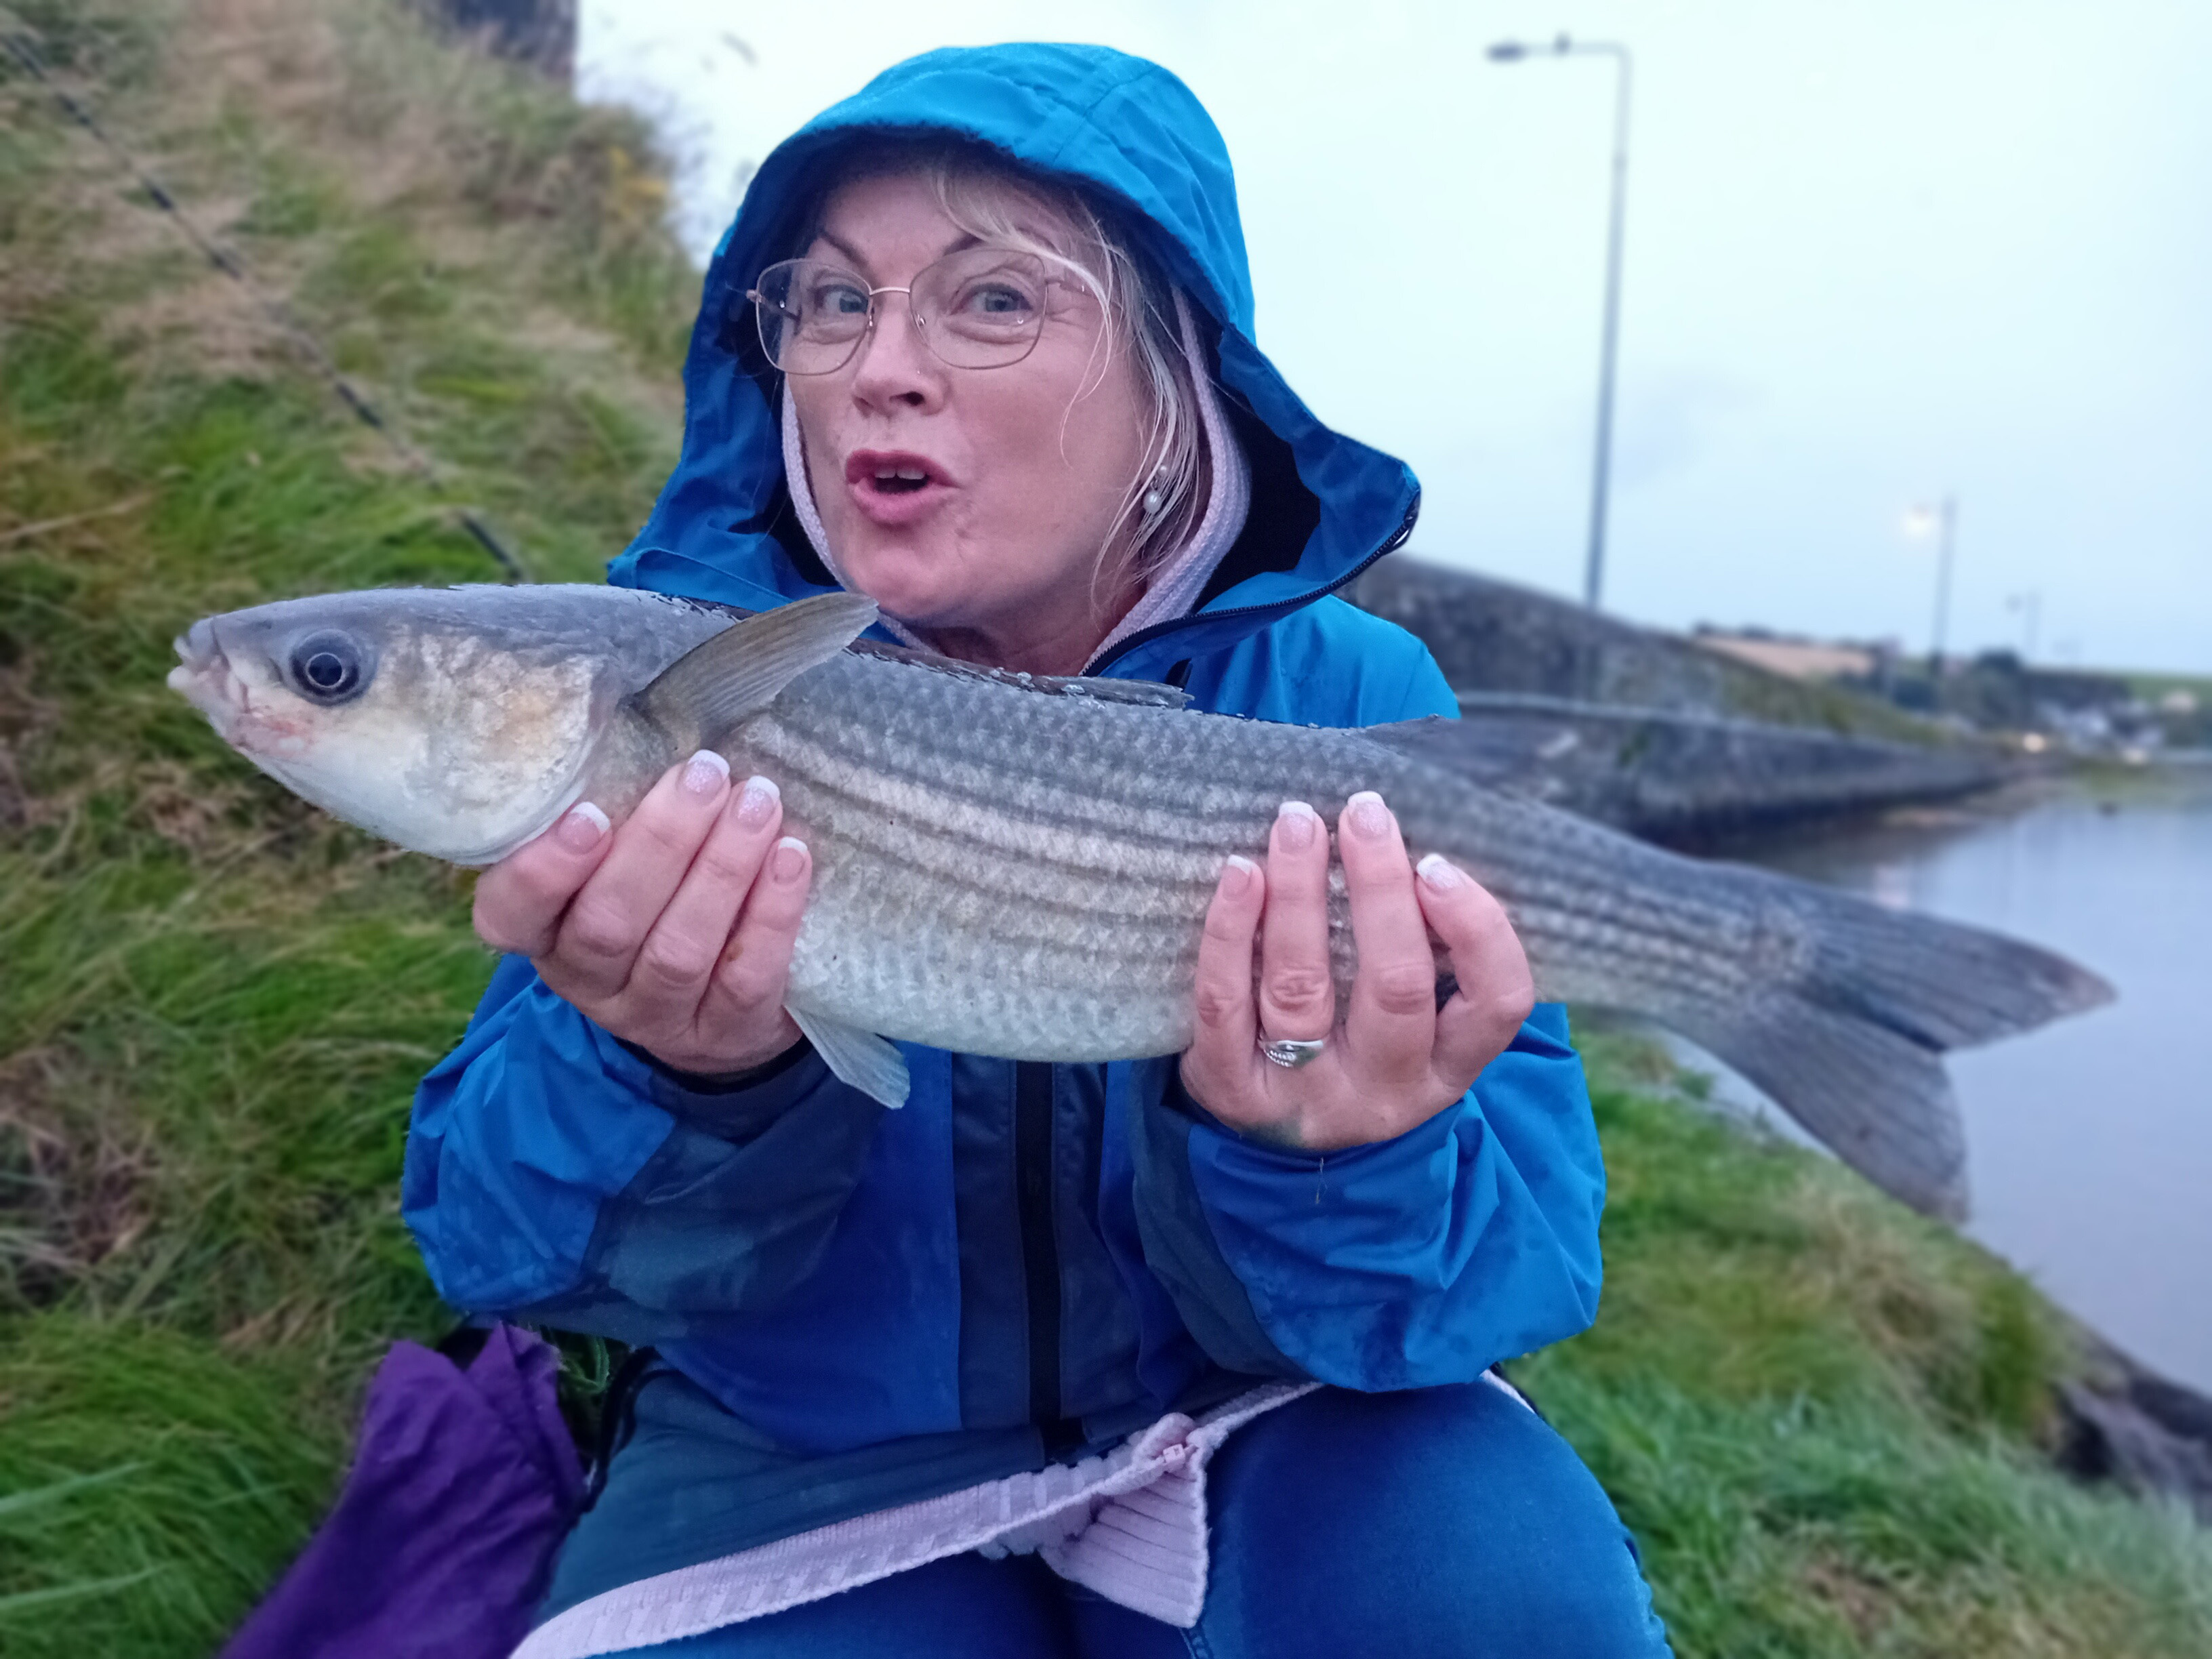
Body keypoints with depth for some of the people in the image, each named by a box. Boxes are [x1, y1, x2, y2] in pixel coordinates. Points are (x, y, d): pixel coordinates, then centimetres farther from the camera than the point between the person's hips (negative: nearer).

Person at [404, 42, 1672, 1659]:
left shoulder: (1349, 702, -12)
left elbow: (1513, 1274, -16)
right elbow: (499, 1249, -13)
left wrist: (1323, 1168, -38)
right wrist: (668, 1082, -35)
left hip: (1246, 1419, 1)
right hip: (812, 1464, 0)